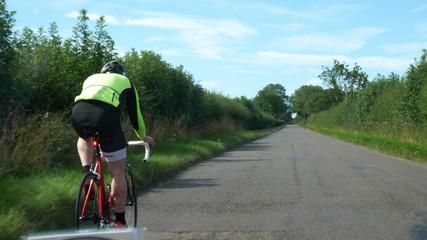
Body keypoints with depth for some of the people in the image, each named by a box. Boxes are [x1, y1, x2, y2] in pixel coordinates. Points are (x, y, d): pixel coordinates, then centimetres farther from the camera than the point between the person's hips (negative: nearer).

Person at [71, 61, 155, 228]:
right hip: (105, 115, -3)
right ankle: (120, 222, 17)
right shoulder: (125, 81, 32)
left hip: (78, 113, 3)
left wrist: (93, 134, 60)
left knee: (84, 138, 40)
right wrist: (144, 138, 48)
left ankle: (86, 172, 16)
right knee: (118, 173, 11)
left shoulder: (91, 78, 39)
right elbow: (135, 115, 32)